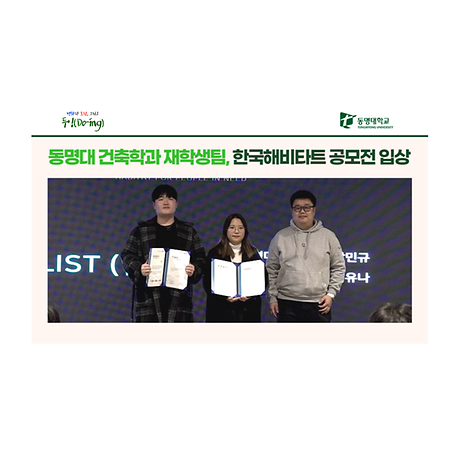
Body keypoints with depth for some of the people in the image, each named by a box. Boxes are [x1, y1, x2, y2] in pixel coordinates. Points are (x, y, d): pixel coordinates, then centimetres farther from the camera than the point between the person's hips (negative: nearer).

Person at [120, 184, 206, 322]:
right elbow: (127, 256, 5)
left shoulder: (189, 231, 13)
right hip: (148, 296, -1)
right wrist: (139, 269, -16)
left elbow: (200, 258, 10)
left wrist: (194, 270, -12)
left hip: (178, 295, 1)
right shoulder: (141, 230, 9)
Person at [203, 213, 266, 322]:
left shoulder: (253, 254, 12)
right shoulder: (215, 253, 5)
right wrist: (224, 297, -15)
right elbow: (207, 282, 0)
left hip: (248, 310, 2)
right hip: (221, 310, -2)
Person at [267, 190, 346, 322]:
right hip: (287, 304, 0)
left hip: (319, 304, 0)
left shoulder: (328, 236, 4)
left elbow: (338, 267, 7)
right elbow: (272, 270, 8)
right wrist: (272, 297, 3)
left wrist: (331, 293, -1)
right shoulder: (280, 237, 5)